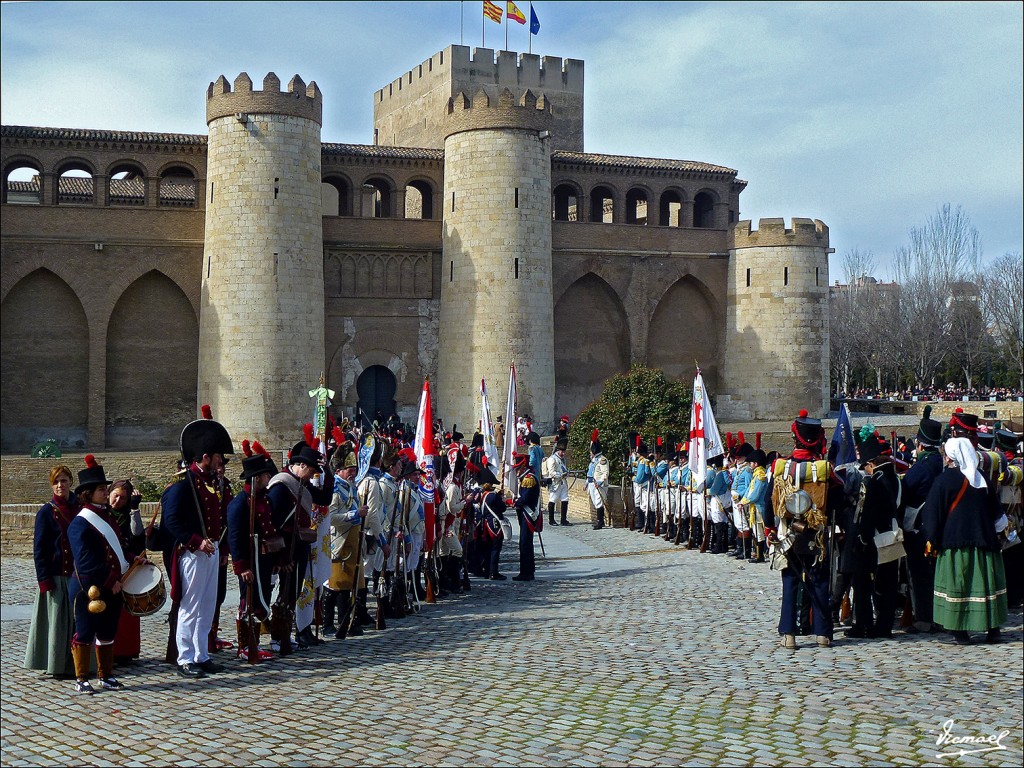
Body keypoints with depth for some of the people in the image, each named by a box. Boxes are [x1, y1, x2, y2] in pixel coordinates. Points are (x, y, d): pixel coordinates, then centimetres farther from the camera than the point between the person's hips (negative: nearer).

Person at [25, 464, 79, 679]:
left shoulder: (80, 509, 7)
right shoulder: (47, 512, -5)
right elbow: (39, 548, -6)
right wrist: (44, 579, -13)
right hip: (56, 576, -4)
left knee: (77, 619, 8)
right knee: (57, 620, 0)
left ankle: (75, 664, 18)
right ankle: (57, 666, 8)